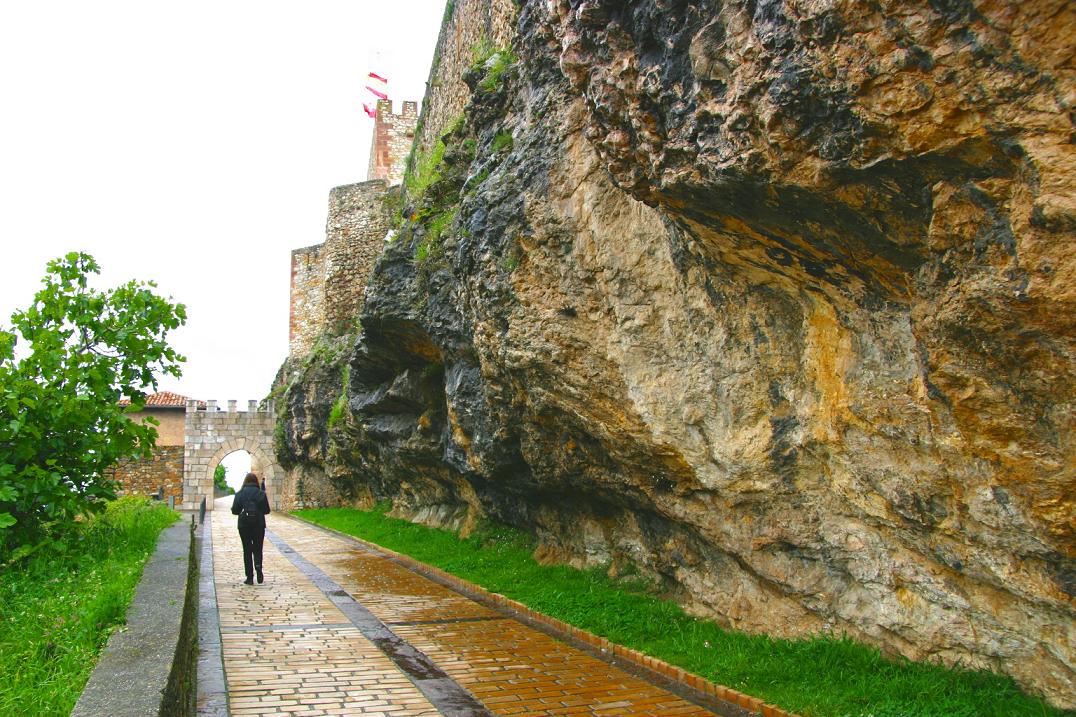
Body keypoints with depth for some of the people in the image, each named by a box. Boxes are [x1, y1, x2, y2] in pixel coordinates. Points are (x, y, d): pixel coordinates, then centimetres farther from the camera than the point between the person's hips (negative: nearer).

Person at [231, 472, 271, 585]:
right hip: (259, 525, 0)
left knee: (247, 550, 8)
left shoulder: (240, 494, -2)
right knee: (257, 549, 11)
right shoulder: (261, 493, -4)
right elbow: (266, 510, -2)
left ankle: (249, 577, 6)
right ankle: (258, 565, -20)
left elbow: (234, 511, -3)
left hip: (244, 525, 0)